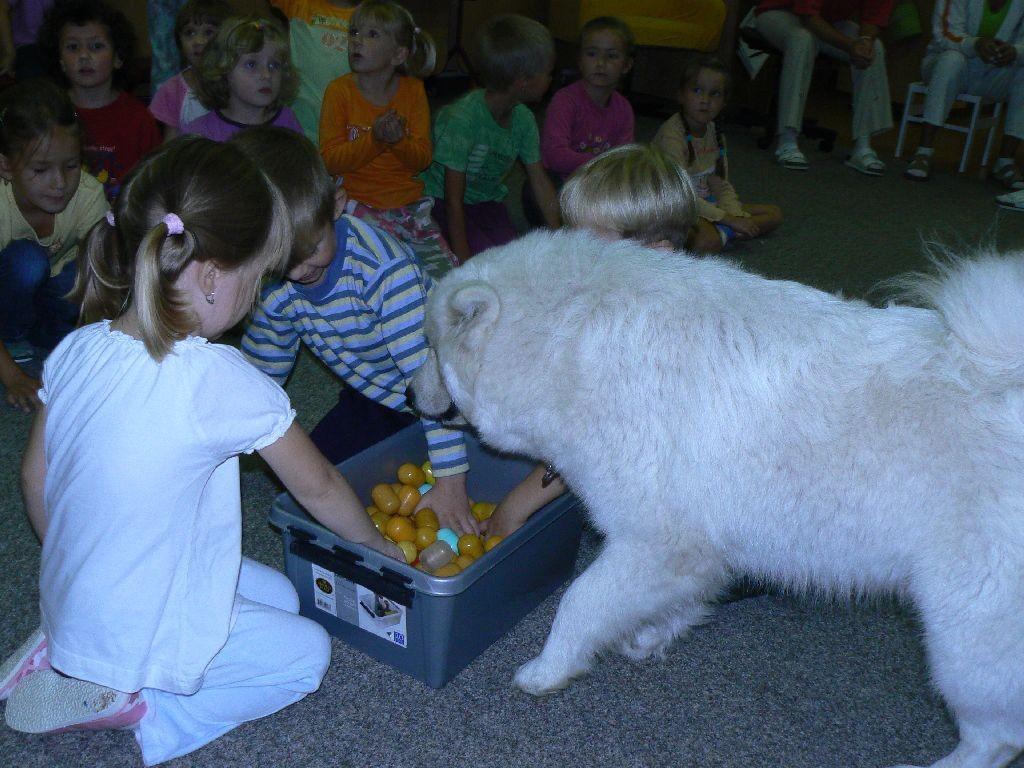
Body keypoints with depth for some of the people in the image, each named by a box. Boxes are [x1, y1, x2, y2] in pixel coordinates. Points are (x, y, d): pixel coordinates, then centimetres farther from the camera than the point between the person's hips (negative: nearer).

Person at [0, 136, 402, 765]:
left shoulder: (76, 351, -7)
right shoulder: (220, 381, -26)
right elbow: (318, 488, -11)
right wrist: (376, 543, 8)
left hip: (68, 601, 7)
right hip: (135, 634, -7)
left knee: (279, 593, 20)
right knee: (308, 652, 11)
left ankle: (68, 656, 14)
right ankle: (134, 707, 0)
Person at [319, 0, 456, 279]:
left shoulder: (412, 90, 4)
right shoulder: (339, 91, -3)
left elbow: (422, 159, 0)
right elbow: (329, 161, -9)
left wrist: (399, 140, -22)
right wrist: (375, 139, -22)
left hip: (408, 202, 3)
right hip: (359, 205, -3)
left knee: (445, 274, -7)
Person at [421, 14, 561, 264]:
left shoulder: (523, 119, -8)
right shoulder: (462, 118, -29)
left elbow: (540, 183, -1)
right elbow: (454, 199, -27)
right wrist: (464, 260, -29)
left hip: (487, 200, 6)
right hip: (442, 201, -5)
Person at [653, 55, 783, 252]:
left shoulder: (714, 133, 6)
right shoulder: (671, 135, -20)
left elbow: (722, 186, 7)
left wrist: (735, 215, -14)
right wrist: (728, 219, -23)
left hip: (706, 205, 9)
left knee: (774, 213, 6)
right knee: (706, 242, -40)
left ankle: (722, 233, -10)